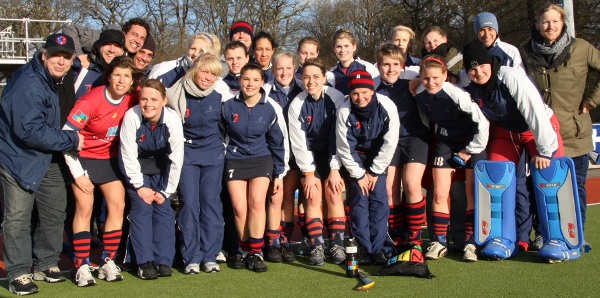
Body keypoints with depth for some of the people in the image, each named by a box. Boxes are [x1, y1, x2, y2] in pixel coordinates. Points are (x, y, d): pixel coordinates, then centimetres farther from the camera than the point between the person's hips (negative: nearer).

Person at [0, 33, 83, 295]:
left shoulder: (61, 82, 2)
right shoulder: (28, 85, -26)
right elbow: (29, 130, -30)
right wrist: (71, 141, -23)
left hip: (47, 158, 9)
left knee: (55, 210, 13)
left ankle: (45, 263, 27)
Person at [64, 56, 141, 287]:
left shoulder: (132, 100, -9)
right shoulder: (92, 100, -23)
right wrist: (77, 174, -18)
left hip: (109, 158, 4)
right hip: (83, 157, -4)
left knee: (118, 205, -5)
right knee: (85, 207, -11)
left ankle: (108, 262, 6)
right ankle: (82, 266, -5)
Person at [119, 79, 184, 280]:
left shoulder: (173, 119, -27)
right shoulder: (131, 117, -29)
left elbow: (176, 159, -19)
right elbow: (129, 155, -20)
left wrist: (166, 191, -15)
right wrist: (139, 186, -16)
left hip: (161, 167, 1)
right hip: (136, 166, -1)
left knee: (164, 208, -7)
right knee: (141, 208, -11)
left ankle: (164, 261, -1)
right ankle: (145, 262, -7)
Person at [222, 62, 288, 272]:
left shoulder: (271, 108, -8)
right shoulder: (229, 106, -7)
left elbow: (279, 143, 2)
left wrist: (279, 174, 4)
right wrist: (221, 157, 11)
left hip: (262, 159, -1)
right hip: (235, 160, 1)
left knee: (257, 201, -20)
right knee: (239, 208, -9)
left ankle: (256, 253, -10)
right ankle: (244, 250, 11)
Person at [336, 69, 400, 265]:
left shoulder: (387, 107, -25)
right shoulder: (345, 111, -24)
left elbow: (390, 143, -16)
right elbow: (344, 148, -15)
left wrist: (375, 172, -13)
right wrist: (359, 174, -13)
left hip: (379, 156, 0)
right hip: (356, 155, 0)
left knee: (379, 199, -9)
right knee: (359, 199, -10)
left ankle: (377, 248, -2)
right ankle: (363, 247, 0)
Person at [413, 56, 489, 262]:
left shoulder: (457, 95, -28)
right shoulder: (421, 96, -12)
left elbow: (483, 123, -23)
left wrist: (471, 150, -15)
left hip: (471, 141, -4)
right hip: (444, 142, 4)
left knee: (473, 194, -3)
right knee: (439, 194, -1)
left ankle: (470, 243, 5)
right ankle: (439, 241, 9)